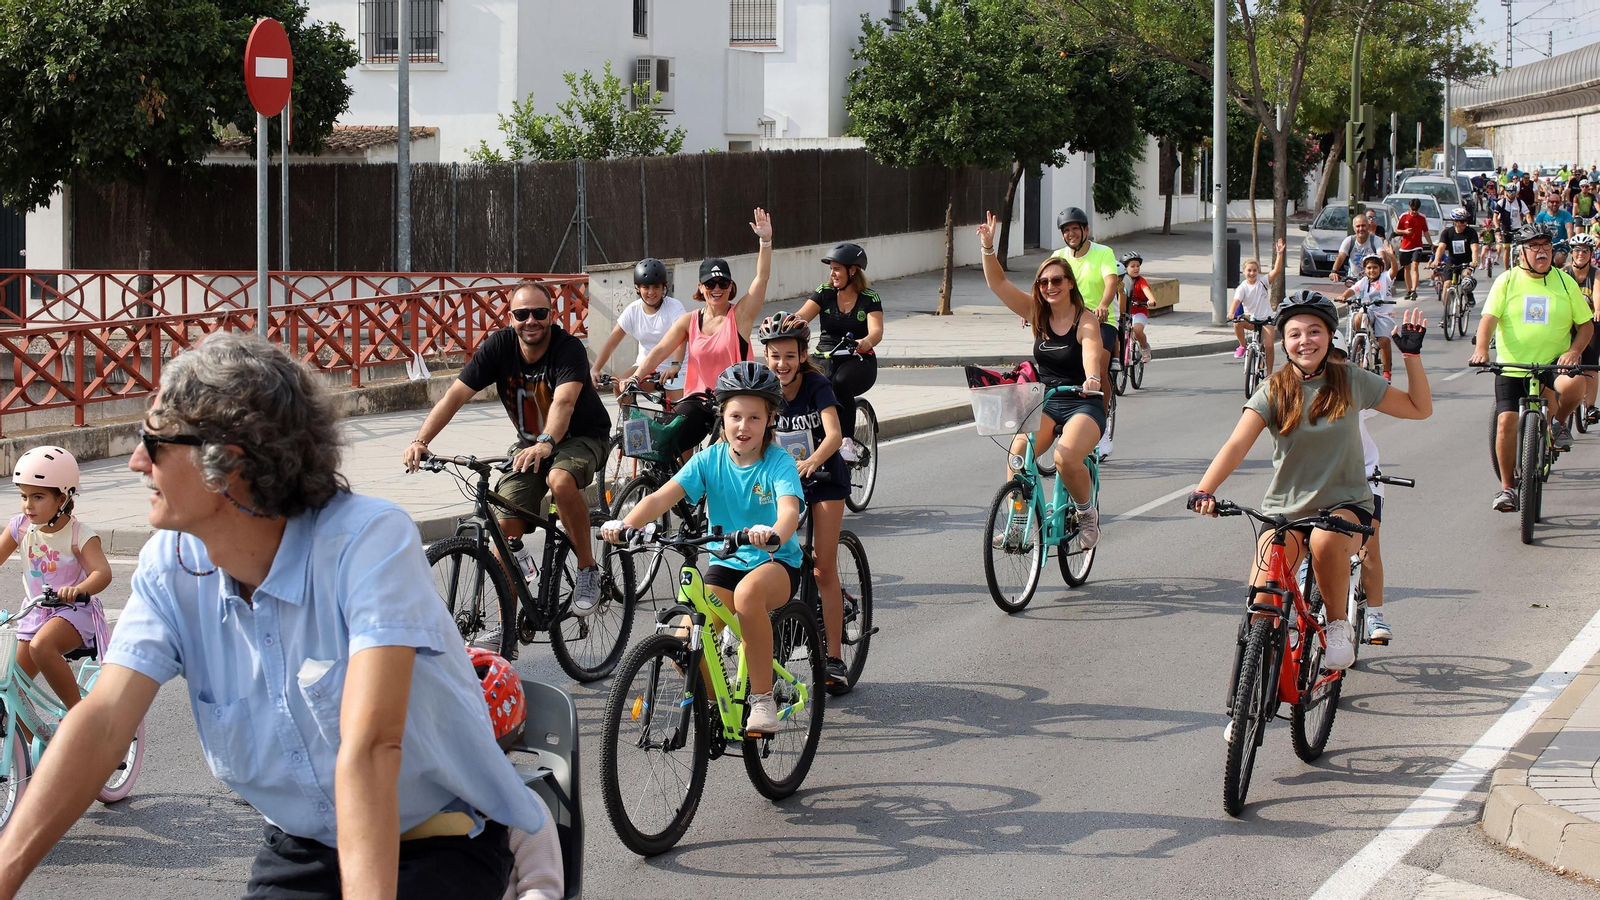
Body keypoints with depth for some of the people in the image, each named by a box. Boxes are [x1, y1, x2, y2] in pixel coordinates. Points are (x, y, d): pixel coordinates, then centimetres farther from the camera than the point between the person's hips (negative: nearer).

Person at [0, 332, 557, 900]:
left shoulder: (371, 540, -23)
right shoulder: (170, 566, -5)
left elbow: (368, 745, -34)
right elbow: (103, 723, -16)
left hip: (440, 847, -5)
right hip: (300, 852, 5)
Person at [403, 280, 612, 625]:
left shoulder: (568, 348, -24)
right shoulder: (499, 347, -13)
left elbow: (564, 401, -41)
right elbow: (455, 395, -19)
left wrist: (546, 444, -61)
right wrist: (420, 441, -33)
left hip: (581, 438, -5)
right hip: (530, 442, 5)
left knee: (560, 480, -37)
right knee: (507, 525, -8)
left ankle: (588, 570, -17)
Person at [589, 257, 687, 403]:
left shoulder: (674, 307, -16)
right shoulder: (633, 310, -5)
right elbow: (612, 341, -9)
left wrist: (675, 366, -50)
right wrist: (595, 370, -22)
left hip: (672, 368, -3)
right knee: (620, 386, -23)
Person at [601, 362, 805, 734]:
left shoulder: (779, 463, -12)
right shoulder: (710, 459, -4)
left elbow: (789, 509, -32)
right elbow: (663, 497, -17)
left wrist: (773, 533, -56)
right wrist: (625, 524, -36)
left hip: (777, 563, -3)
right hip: (726, 564, 3)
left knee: (748, 591, -39)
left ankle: (763, 699, -23)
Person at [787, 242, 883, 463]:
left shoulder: (869, 298, -2)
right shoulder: (825, 292, 5)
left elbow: (876, 330, -19)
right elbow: (801, 317, -9)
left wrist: (866, 342, -44)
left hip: (859, 361, -2)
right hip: (826, 357, 2)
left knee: (841, 383, -36)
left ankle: (848, 442, -25)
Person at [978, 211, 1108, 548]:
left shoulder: (1085, 321, -10)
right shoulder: (1037, 314, 4)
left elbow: (1091, 353, -30)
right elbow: (998, 283, 1)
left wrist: (1092, 378, -51)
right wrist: (988, 247, -13)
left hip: (1083, 405, -4)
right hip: (1045, 403, 4)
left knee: (1066, 458, -31)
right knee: (1017, 451, -25)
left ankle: (1087, 512, -3)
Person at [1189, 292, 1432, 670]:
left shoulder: (1351, 381, -1)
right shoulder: (1274, 391, -4)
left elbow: (1420, 408, 10)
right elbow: (1237, 445, -17)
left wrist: (1412, 354, -2)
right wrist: (1203, 491, -33)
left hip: (1345, 504, -1)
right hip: (1285, 508, 1)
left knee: (1326, 539, -38)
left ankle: (1338, 626, -13)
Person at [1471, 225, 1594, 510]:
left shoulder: (1565, 282, 4)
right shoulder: (1507, 280, 0)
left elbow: (1586, 325, 8)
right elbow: (1489, 318, -8)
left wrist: (1574, 351, -12)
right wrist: (1481, 348, -27)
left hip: (1552, 363, 0)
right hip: (1511, 366, 0)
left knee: (1573, 385, -31)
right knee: (1506, 421, -11)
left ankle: (1558, 423, 4)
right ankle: (1507, 487, 6)